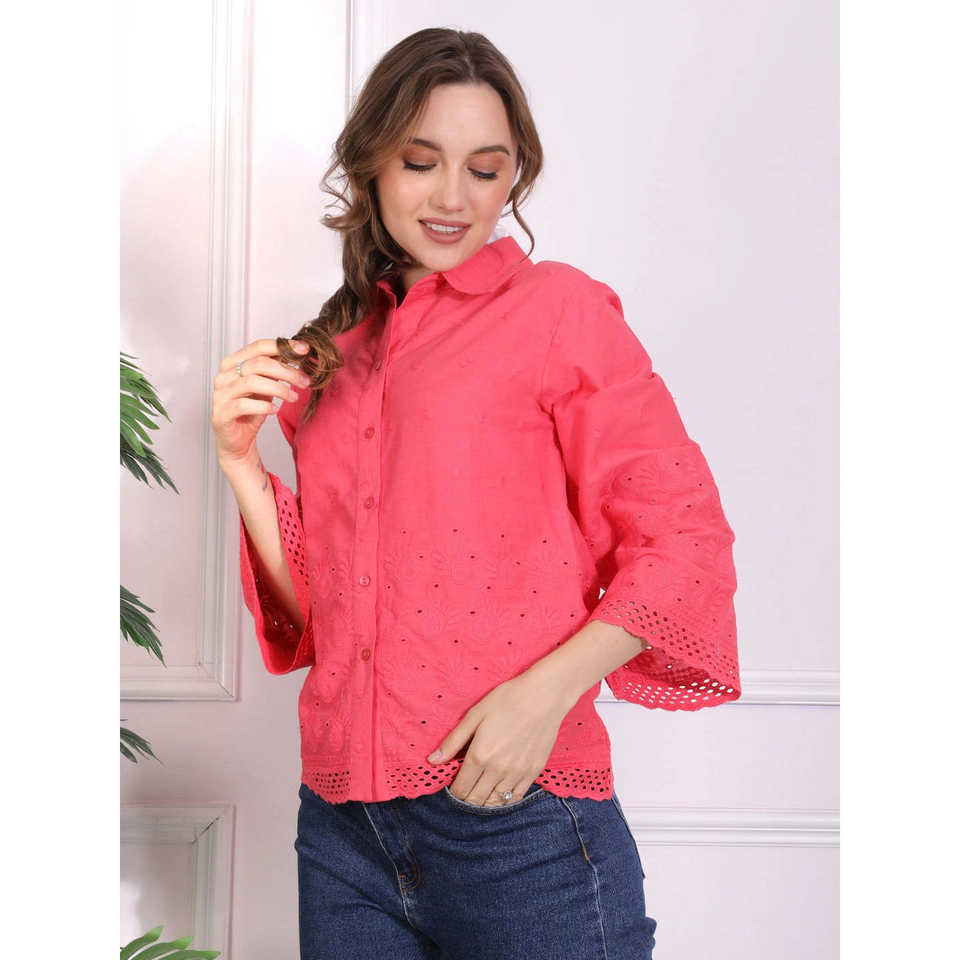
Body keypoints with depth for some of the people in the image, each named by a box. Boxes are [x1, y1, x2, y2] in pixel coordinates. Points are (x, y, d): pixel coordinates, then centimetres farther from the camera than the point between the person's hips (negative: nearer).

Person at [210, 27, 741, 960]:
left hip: (516, 819, -4)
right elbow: (319, 603, 13)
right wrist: (240, 460, 0)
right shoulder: (334, 357, 13)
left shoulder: (557, 307, -2)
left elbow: (685, 539, -7)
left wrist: (546, 691, -18)